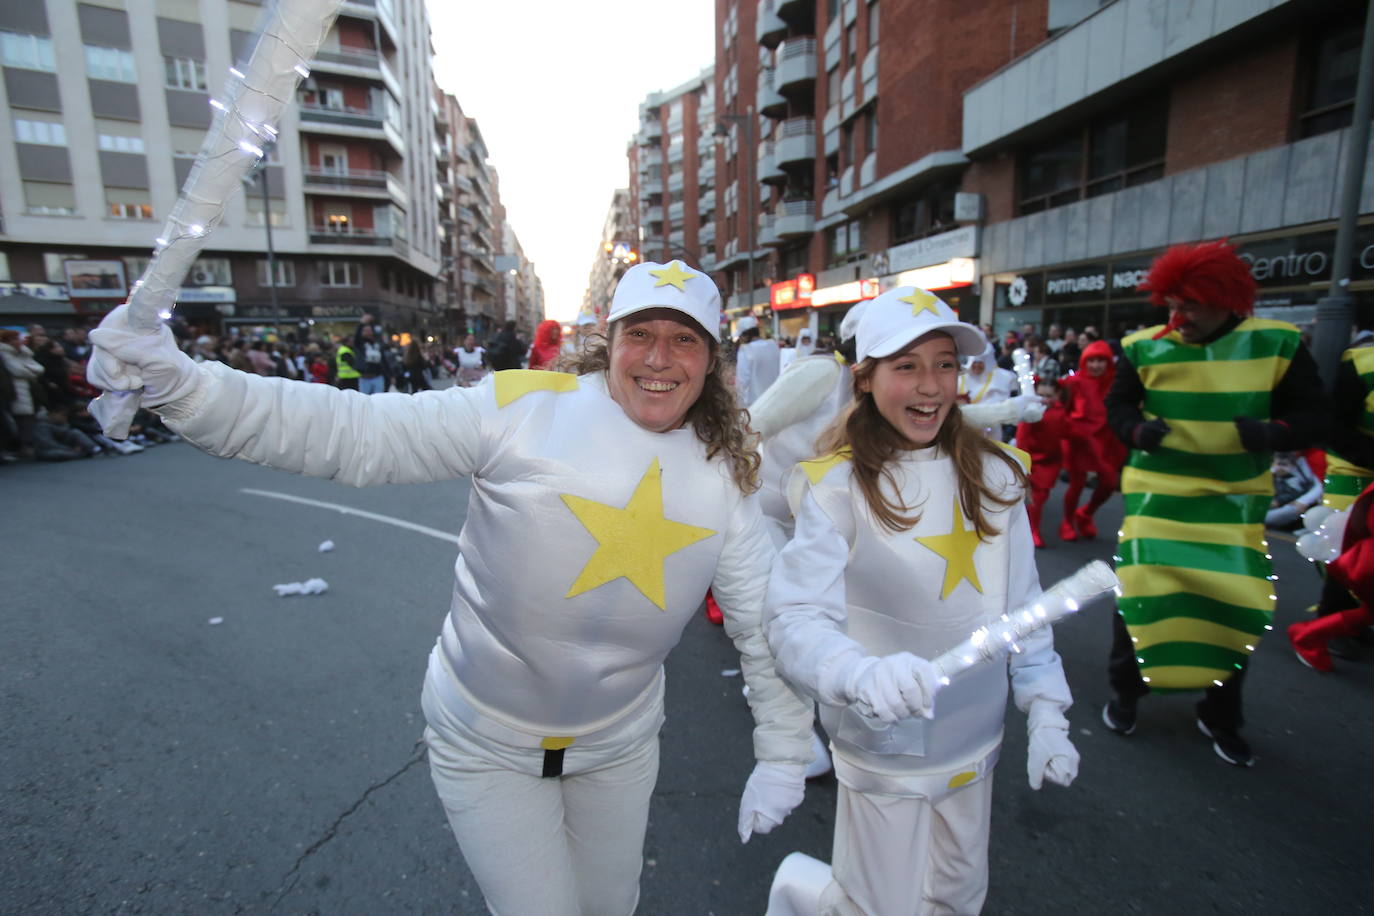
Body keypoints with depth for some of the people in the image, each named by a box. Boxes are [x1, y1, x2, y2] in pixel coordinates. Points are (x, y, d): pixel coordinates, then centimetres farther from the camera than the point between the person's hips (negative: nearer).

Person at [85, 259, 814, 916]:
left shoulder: (726, 475, -9)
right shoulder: (522, 407, -20)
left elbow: (766, 621, -4)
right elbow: (354, 433, -23)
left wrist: (782, 755, -1)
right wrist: (181, 387, -33)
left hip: (619, 744, 4)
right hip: (487, 742, -3)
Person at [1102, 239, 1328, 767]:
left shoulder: (1278, 344, -5)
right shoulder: (1145, 347, -7)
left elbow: (1312, 419, -2)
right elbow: (1117, 406, 3)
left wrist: (1268, 433, -23)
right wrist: (1137, 430, -19)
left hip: (1236, 501, 2)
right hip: (1157, 493, -1)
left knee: (1239, 606, 6)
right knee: (1139, 590, -3)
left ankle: (1220, 718, 30)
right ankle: (1125, 691, 23)